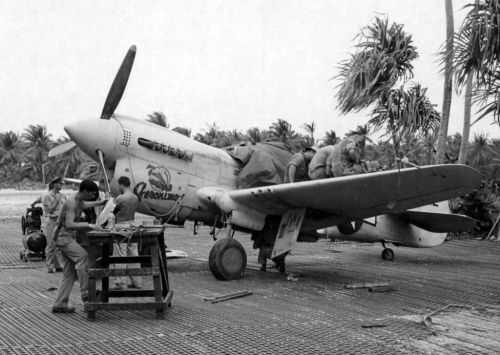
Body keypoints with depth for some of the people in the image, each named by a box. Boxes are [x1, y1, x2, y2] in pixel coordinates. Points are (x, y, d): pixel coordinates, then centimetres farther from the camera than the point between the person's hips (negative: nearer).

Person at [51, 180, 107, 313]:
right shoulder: (71, 203, -19)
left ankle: (59, 304, 5)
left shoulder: (79, 201, 11)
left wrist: (100, 202, 37)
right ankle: (85, 293, -25)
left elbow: (84, 205, 38)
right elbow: (69, 224, -30)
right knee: (82, 256, -26)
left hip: (69, 237, 10)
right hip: (63, 236, -10)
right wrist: (88, 225, -34)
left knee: (70, 273, 4)